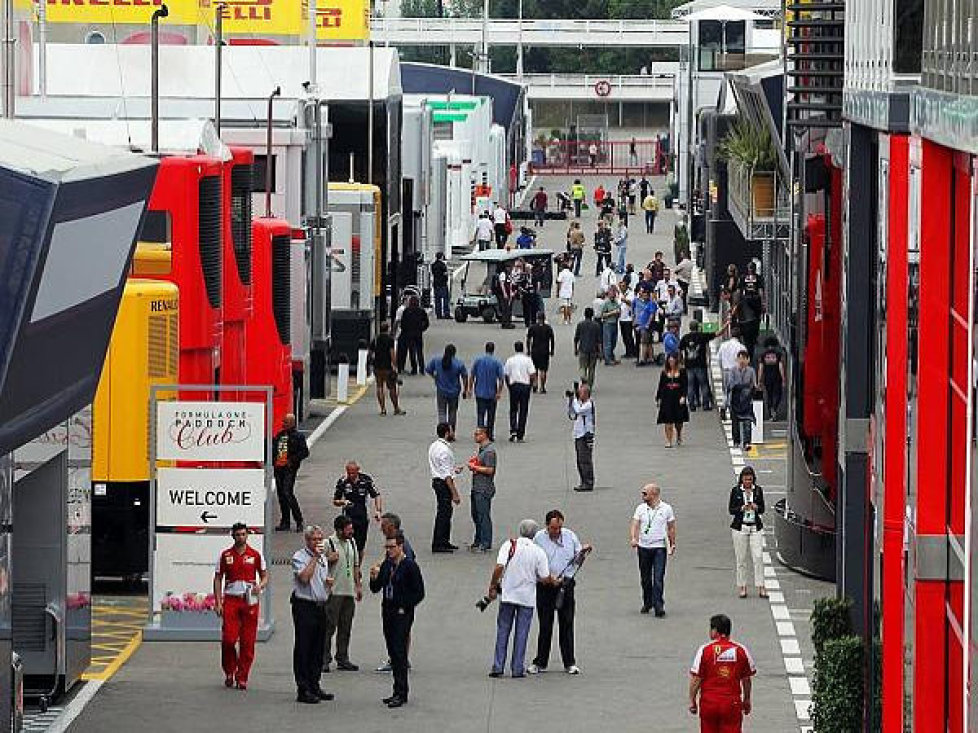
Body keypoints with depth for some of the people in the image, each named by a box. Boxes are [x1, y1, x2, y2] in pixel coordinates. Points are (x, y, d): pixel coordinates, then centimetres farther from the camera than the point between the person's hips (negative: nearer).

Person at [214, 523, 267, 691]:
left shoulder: (255, 555, 7)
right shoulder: (225, 555, 6)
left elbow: (265, 576, 14)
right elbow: (218, 579, 8)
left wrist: (260, 586, -10)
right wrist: (218, 602, 0)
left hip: (250, 601, 0)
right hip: (230, 599, 0)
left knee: (247, 642, -2)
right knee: (229, 639, -11)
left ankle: (242, 677, 6)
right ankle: (229, 672, 10)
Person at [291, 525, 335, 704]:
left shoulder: (323, 558, 17)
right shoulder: (299, 556, -7)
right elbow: (304, 577, -23)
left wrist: (329, 581, 7)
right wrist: (315, 557, -18)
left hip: (320, 606, 8)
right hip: (304, 607, -8)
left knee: (318, 649, 11)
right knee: (303, 648, -5)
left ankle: (314, 686, 18)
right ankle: (303, 690, -5)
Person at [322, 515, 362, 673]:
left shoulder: (352, 542, 13)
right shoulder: (329, 543, -8)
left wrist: (358, 585, 18)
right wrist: (330, 559, -22)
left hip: (349, 591, 7)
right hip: (334, 592, -7)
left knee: (346, 627, 10)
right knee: (329, 626, -7)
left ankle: (343, 659, 17)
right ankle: (324, 659, -4)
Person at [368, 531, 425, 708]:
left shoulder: (410, 566, -10)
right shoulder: (386, 565, 10)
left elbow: (419, 593, -8)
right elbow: (376, 589, 14)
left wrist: (405, 608, -11)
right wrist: (374, 577, -6)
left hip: (402, 614, -7)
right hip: (388, 612, 7)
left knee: (399, 652, -9)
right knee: (393, 653, 9)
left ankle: (400, 693, -6)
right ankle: (400, 692, 15)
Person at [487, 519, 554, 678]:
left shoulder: (509, 545, -5)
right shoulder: (539, 552, -4)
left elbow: (499, 567, -14)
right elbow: (544, 578, -5)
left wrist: (492, 587, -3)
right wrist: (555, 582, 17)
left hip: (508, 595, 0)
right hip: (527, 598, 0)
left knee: (503, 631, 8)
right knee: (521, 634, 6)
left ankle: (498, 667, 4)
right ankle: (518, 669, 6)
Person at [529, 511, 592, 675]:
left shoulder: (570, 536, 5)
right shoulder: (539, 538, -2)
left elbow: (577, 561, 12)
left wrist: (583, 552, -10)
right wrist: (548, 577, -17)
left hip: (566, 585, 1)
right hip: (545, 587, -1)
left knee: (567, 624, 3)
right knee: (545, 625, 4)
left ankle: (570, 663, 9)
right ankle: (540, 663, 14)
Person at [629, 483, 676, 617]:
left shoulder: (666, 509, 1)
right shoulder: (640, 509, 6)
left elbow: (671, 528, 9)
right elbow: (635, 525, 0)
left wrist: (672, 544, 8)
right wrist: (633, 538, -18)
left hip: (660, 547, -3)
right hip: (643, 547, 3)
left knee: (659, 578, -12)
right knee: (645, 578, 10)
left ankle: (659, 606, -15)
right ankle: (647, 603, 25)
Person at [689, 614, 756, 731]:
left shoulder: (704, 650, -6)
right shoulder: (741, 650, 0)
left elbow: (695, 679, -6)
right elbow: (746, 679, 7)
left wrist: (692, 701, 4)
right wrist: (746, 700, 20)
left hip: (709, 703, 0)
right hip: (732, 703, 0)